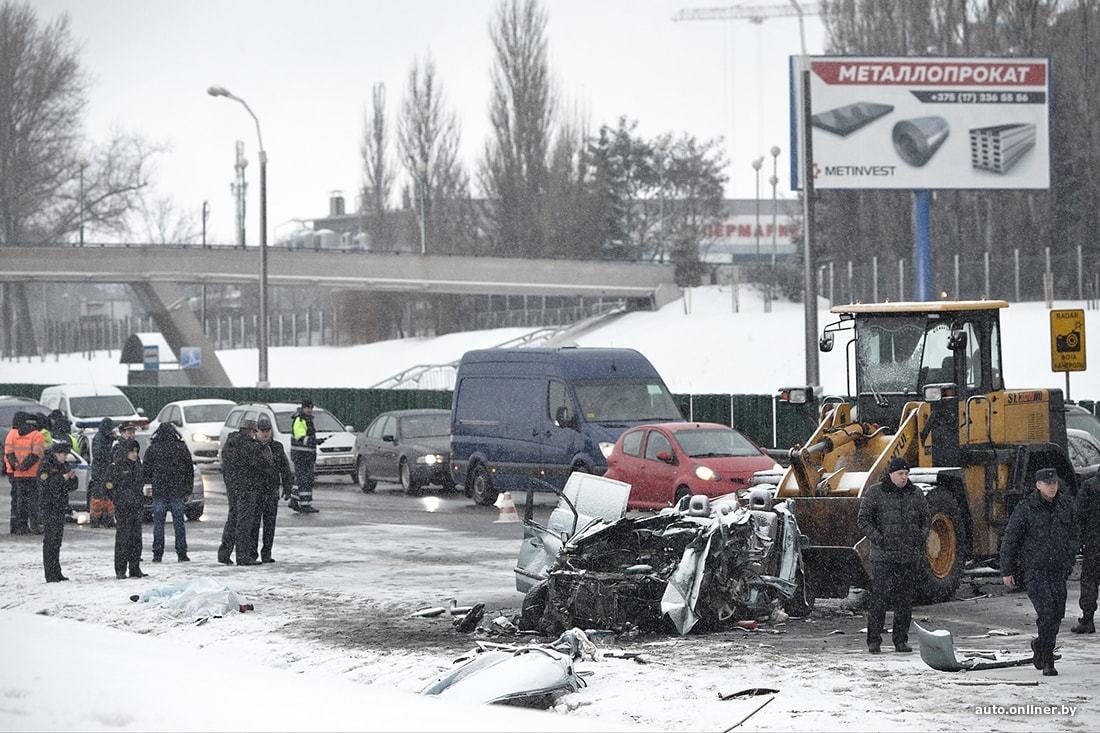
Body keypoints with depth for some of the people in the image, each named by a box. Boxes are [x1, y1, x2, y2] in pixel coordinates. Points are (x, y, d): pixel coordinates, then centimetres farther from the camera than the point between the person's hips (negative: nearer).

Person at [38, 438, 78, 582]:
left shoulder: (64, 466, 14)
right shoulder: (46, 466, -8)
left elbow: (72, 486, 16)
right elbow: (47, 485, -22)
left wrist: (72, 477, -5)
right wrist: (63, 478, -23)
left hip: (61, 509, 8)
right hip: (49, 509, -8)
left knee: (57, 541, 10)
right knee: (50, 541, -8)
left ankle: (56, 573, 15)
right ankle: (50, 574, -8)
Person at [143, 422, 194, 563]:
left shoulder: (152, 449, -1)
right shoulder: (181, 448, 2)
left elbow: (145, 470, 2)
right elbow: (190, 470, 6)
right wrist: (188, 490, 13)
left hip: (159, 491, -1)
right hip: (177, 492, 1)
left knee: (158, 523, 3)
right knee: (179, 522, 4)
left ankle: (157, 554, 1)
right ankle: (181, 554, 1)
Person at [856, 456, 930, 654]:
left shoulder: (915, 494, 11)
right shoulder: (875, 493, -1)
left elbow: (925, 518, 20)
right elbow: (863, 519, -3)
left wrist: (921, 538, 5)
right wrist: (877, 538, -13)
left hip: (909, 556, 4)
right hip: (883, 556, -4)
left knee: (905, 600, 5)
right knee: (879, 598, -7)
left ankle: (901, 640, 12)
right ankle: (874, 641, -3)